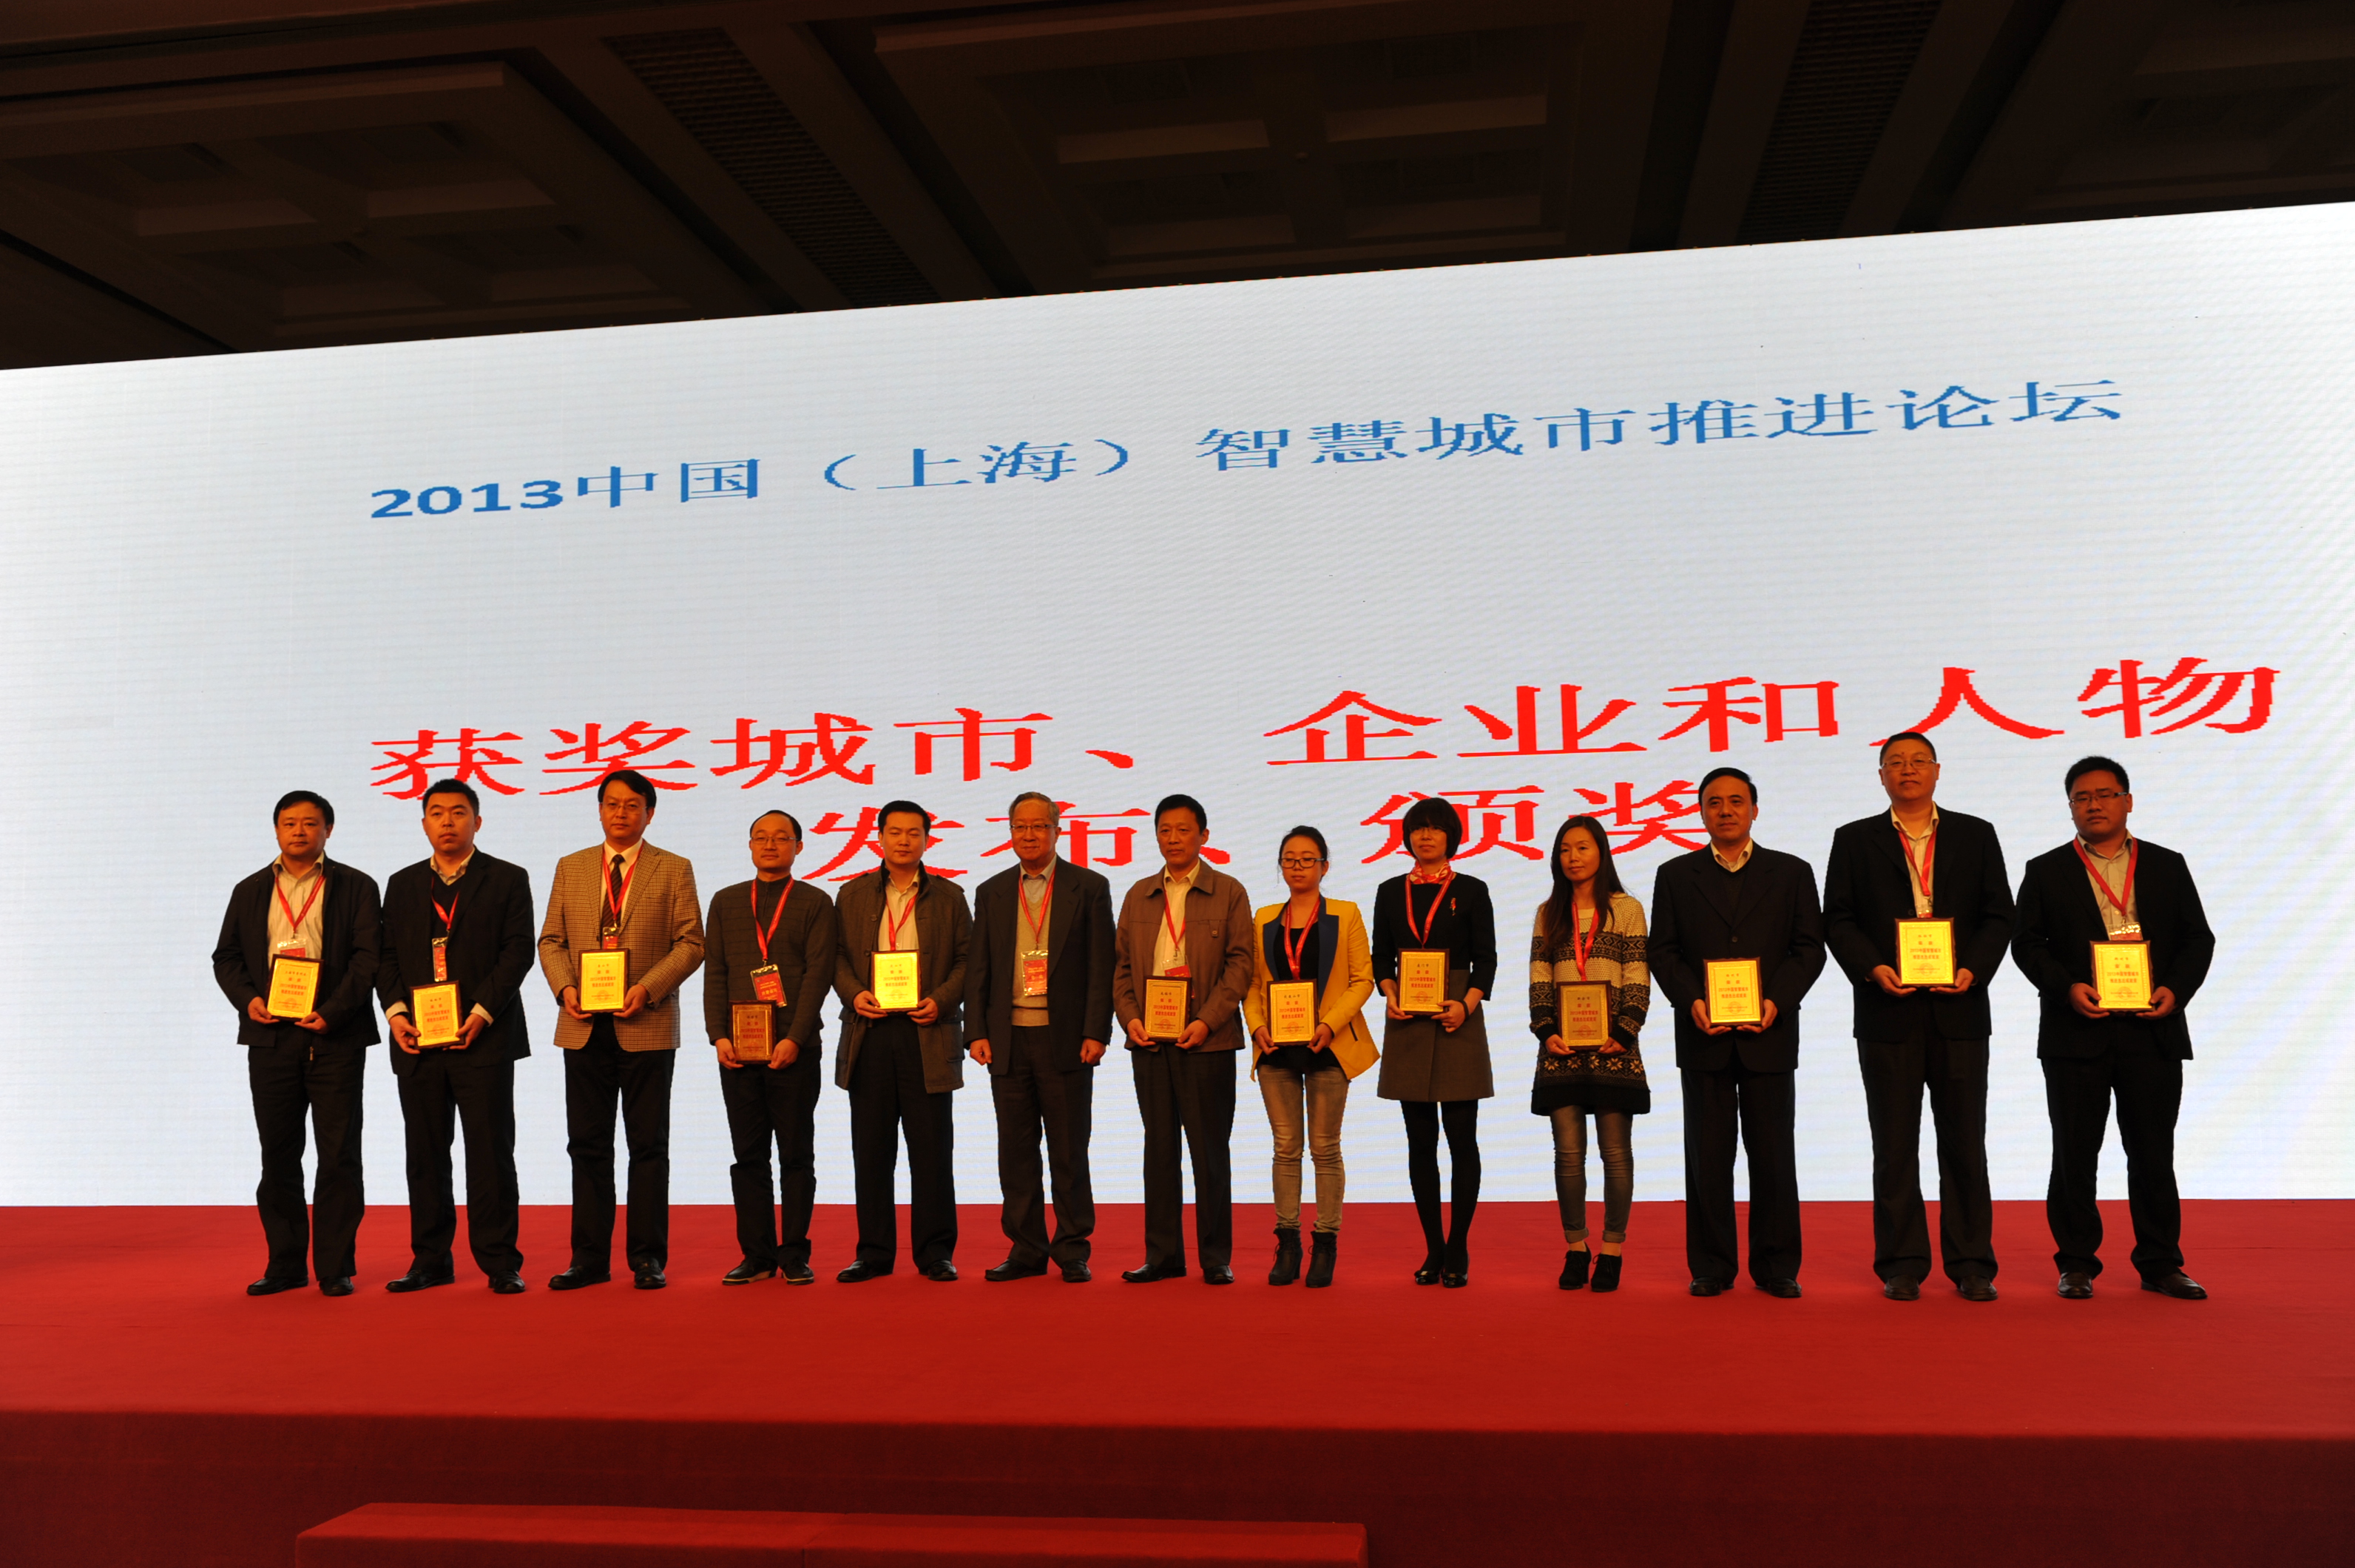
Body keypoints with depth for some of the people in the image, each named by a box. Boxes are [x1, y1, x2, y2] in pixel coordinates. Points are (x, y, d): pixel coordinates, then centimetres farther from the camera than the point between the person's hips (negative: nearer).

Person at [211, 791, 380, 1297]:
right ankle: (285, 1265, 17)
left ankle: (335, 1268, 5)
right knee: (278, 1156, 7)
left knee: (339, 1156, -2)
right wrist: (247, 999, -5)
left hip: (334, 1036, -3)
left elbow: (368, 957, -3)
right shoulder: (250, 891, 15)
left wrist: (333, 1011, -16)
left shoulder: (355, 887, 5)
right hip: (270, 1035, 3)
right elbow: (226, 957, 14)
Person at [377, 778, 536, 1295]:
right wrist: (395, 1011, -4)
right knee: (425, 1155, 7)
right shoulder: (402, 884, 16)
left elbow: (518, 950, -4)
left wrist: (481, 1012, -14)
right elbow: (387, 955, 13)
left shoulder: (507, 879, 4)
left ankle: (500, 1262, 3)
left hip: (483, 1038, -4)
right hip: (417, 1039, 4)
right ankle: (430, 1261, 16)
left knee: (490, 1152, -3)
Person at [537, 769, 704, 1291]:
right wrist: (565, 988, -6)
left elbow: (691, 942, -2)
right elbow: (551, 940, 12)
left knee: (648, 1146, 2)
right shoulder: (570, 868, 13)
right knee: (587, 1145, 7)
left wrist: (648, 988, -15)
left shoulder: (674, 870, 3)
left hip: (647, 1026, -3)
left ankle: (647, 1258, 9)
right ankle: (590, 1258, 15)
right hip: (584, 1027, 3)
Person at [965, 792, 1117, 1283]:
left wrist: (1096, 1033, -9)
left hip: (1066, 1039, -3)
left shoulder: (1089, 888, 2)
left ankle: (1073, 1250, 12)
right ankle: (1027, 1248, 16)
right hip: (1009, 1040, 3)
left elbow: (1102, 966, -2)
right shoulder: (991, 893, 11)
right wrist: (976, 1033, 0)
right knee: (1016, 1151, 7)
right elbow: (978, 970, 10)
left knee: (1069, 1151, 2)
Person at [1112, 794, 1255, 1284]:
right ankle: (1162, 1254, 15)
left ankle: (1216, 1257, 10)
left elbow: (1239, 963, -3)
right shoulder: (1139, 896, 14)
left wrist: (1207, 1021, -13)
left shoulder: (1228, 893, 3)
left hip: (1207, 1039, -3)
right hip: (1149, 1040, 3)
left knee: (1209, 1151, 2)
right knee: (1159, 1148, 7)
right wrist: (1129, 1017, -3)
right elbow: (1122, 964, 13)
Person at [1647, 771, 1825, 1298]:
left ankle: (1777, 1267, 12)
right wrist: (1691, 1001, -11)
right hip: (1703, 1036, 0)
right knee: (1707, 1155, 3)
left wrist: (1776, 1000, -11)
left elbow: (1809, 948, 5)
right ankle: (1711, 1267, 10)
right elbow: (1663, 952, 6)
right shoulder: (1675, 876, 10)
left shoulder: (1792, 873, 10)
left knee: (1773, 1153, 2)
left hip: (1769, 1034, 0)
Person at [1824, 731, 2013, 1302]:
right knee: (1894, 1147, 3)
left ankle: (1972, 1266, 12)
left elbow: (1997, 916, 6)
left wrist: (1973, 970, -10)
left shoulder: (1976, 835, 10)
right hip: (1888, 1012, -1)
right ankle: (1901, 1267, 10)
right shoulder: (1854, 840, 8)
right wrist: (1873, 969, -13)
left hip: (1959, 1008, 1)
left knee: (1965, 1143, 4)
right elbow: (1838, 921, 3)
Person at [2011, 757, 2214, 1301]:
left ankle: (2160, 1264, 17)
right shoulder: (2046, 871, 6)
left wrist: (2176, 990, -8)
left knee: (2153, 1154, 6)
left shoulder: (2168, 866, 11)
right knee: (2074, 1155, 3)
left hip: (2152, 1031, 1)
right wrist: (2067, 988, -14)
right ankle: (2077, 1265, 12)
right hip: (2076, 1034, -1)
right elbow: (2027, 943, 1)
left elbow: (2198, 938, 9)